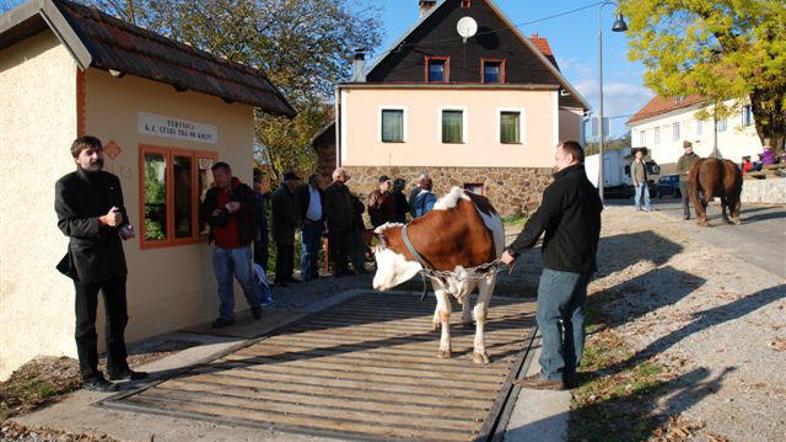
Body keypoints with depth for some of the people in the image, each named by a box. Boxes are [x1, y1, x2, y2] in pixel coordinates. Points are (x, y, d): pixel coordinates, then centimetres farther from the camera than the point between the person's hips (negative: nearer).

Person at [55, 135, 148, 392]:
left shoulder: (111, 181, 12)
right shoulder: (66, 185, -7)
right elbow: (66, 224, -14)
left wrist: (124, 227, 2)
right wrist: (102, 221, -25)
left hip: (114, 258, 7)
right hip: (86, 260, -7)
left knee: (118, 317, 15)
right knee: (86, 322, 3)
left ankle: (118, 367, 28)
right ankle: (90, 376, 13)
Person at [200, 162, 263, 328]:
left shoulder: (243, 190, -3)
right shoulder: (212, 193, 11)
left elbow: (256, 210, -9)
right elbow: (203, 213, 15)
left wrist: (240, 206, -26)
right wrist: (212, 214, -8)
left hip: (240, 245, -4)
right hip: (220, 246, 5)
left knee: (245, 278, 4)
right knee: (223, 282, 7)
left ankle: (256, 305, 30)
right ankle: (226, 316, 15)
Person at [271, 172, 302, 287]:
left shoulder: (292, 193, 15)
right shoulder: (280, 194, -16)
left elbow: (296, 209, 20)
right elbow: (285, 213, -19)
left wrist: (297, 220, 3)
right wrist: (296, 222, -8)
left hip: (289, 230, 10)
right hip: (281, 231, -10)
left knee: (290, 255, 14)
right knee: (282, 256, -8)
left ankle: (288, 276, 24)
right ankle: (279, 280, -2)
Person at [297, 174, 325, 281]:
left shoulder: (320, 192, 12)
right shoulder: (302, 191, -5)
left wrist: (323, 220, 10)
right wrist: (303, 219, -10)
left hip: (318, 224, 6)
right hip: (307, 224, -6)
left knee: (315, 250, 10)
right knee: (306, 250, -5)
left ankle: (314, 272, 17)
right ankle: (305, 274, -2)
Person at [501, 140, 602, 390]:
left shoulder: (562, 186, -13)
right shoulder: (591, 190, 16)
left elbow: (538, 223, -16)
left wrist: (513, 251, -9)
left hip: (560, 264, -9)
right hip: (585, 264, 9)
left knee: (548, 316, -3)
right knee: (574, 316, 11)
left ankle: (553, 374, 0)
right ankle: (569, 372, 18)